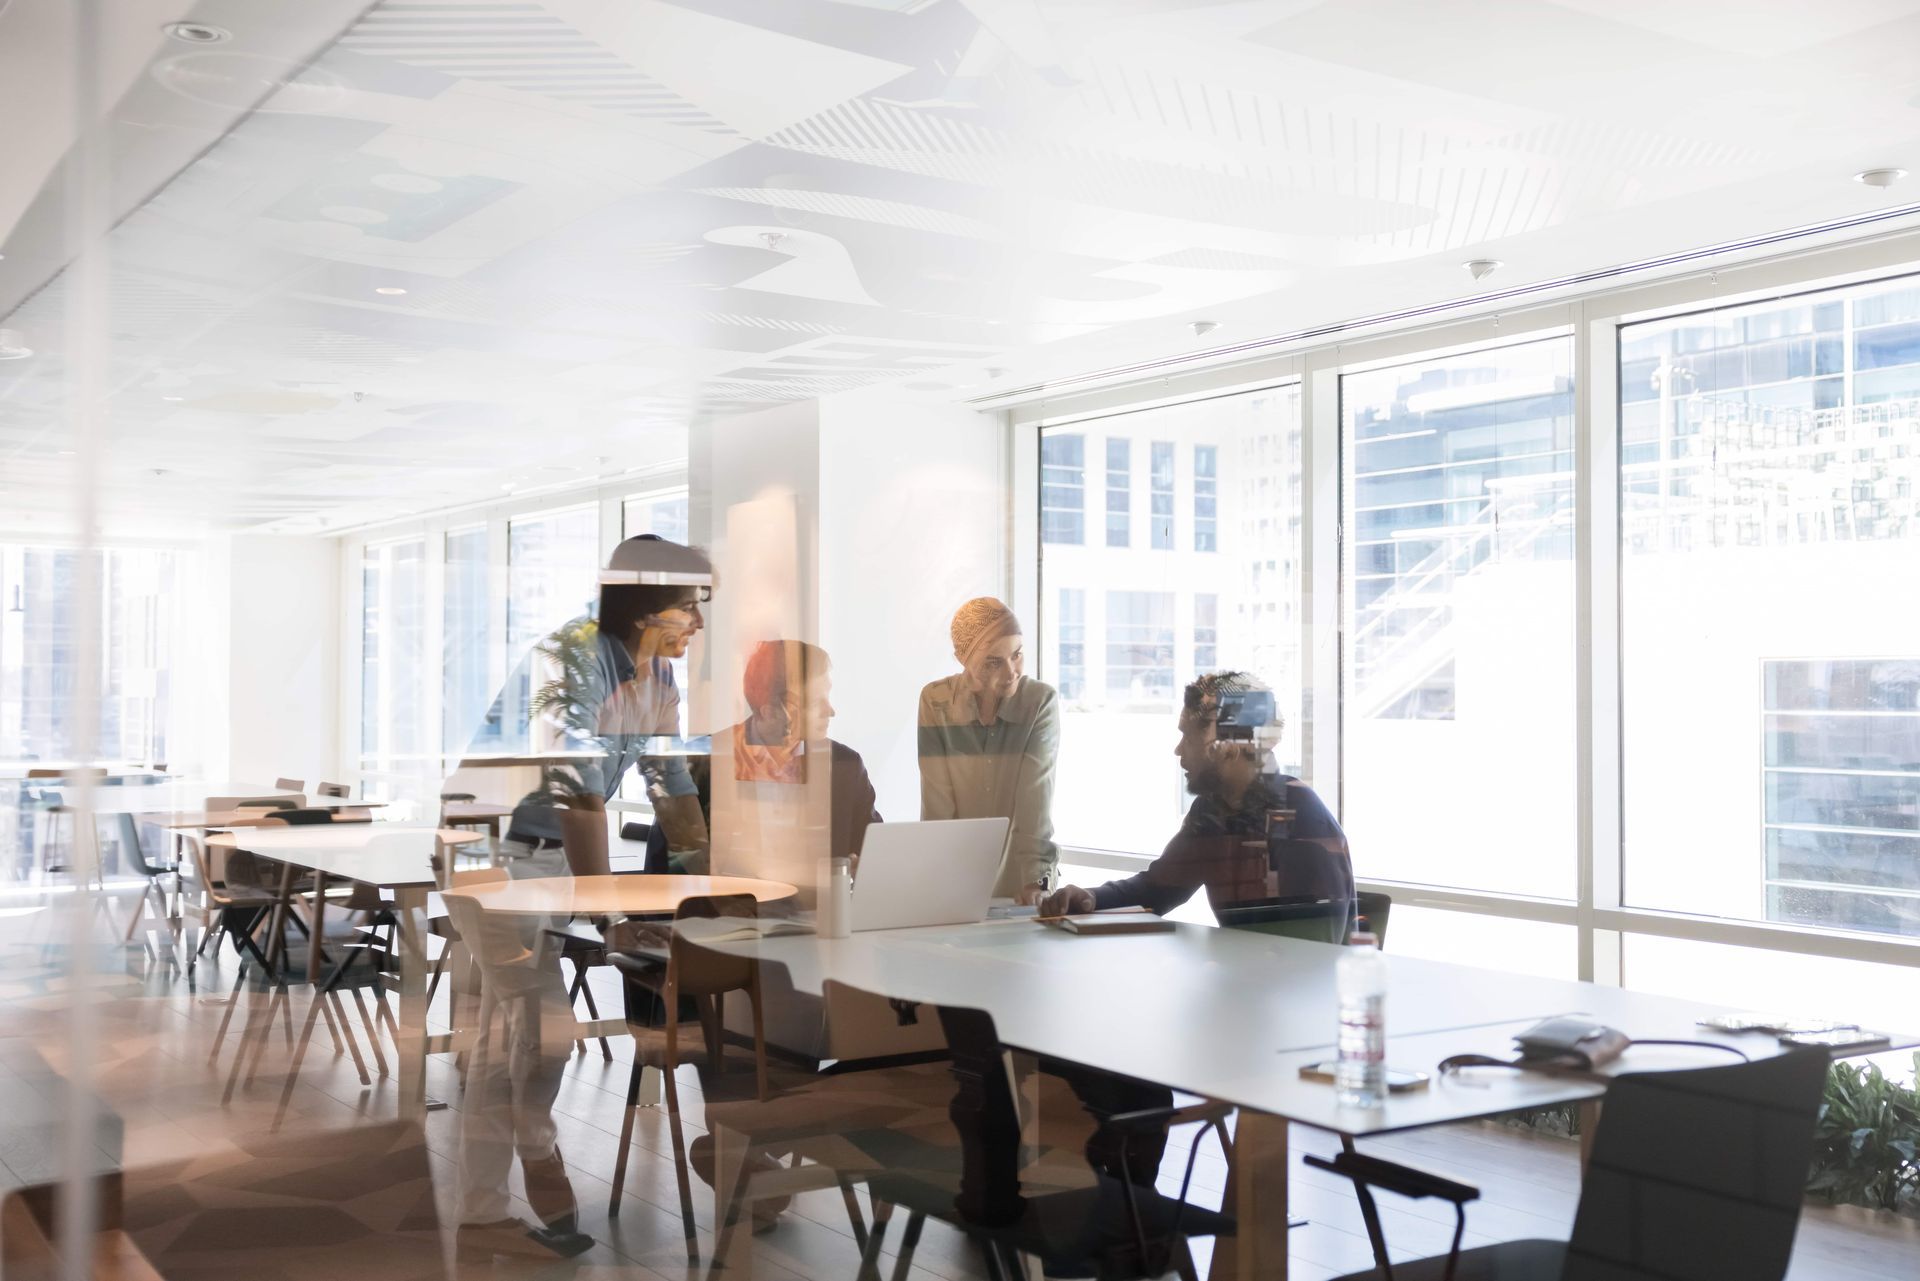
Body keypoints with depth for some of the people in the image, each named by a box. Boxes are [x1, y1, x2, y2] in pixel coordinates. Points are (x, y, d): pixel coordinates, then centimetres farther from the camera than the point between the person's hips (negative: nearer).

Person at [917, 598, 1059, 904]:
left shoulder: (1041, 701, -7)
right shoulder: (935, 702, -5)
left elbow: (1036, 798, -14)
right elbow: (937, 803, -8)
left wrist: (1036, 878, -24)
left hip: (1021, 878, 0)